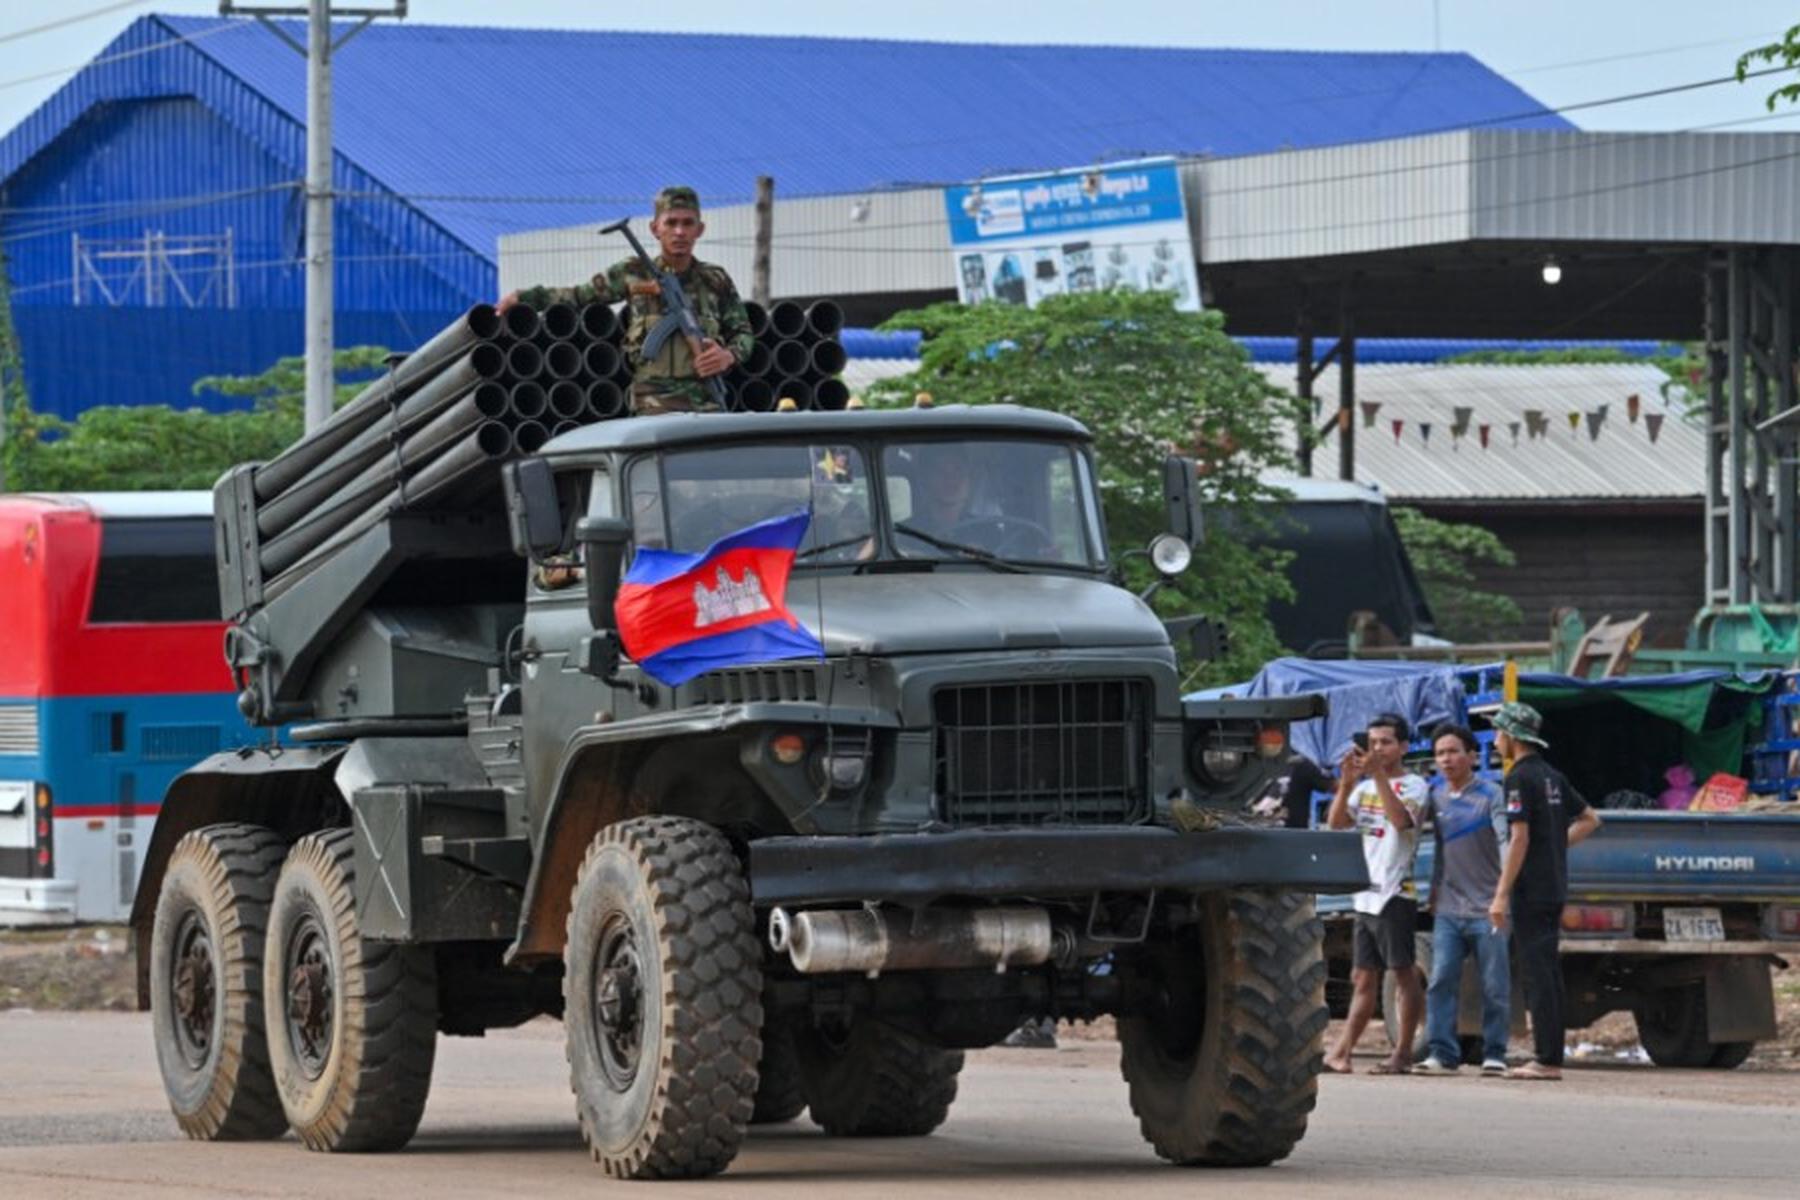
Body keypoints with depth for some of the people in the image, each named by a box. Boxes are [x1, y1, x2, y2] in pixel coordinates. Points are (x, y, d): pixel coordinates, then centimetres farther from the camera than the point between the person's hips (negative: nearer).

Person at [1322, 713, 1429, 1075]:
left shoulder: (1412, 785, -2)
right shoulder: (1365, 787, 18)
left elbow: (1402, 819, -21)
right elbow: (1336, 822, 7)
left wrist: (1379, 776, -24)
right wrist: (1346, 783, -8)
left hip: (1395, 893, -7)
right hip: (1366, 895, 7)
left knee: (1404, 973, -3)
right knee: (1364, 978, 7)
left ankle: (1403, 1053, -2)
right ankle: (1341, 1051, 5)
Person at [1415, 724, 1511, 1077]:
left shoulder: (1491, 795, -3)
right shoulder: (1435, 796, 11)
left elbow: (1507, 839, -11)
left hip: (1487, 910, -4)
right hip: (1448, 910, 4)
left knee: (1495, 987, -1)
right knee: (1441, 982, -4)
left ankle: (1494, 1054, 7)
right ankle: (1442, 1053, -2)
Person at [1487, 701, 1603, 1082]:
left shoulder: (1520, 778, -12)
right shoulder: (1552, 777, 14)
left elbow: (1519, 839, -18)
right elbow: (1590, 819, 24)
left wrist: (1501, 895, -17)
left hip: (1530, 890, -9)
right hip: (1554, 889, 9)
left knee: (1537, 972, -8)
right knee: (1547, 971, 11)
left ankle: (1547, 1060, -11)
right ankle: (1550, 1057, 12)